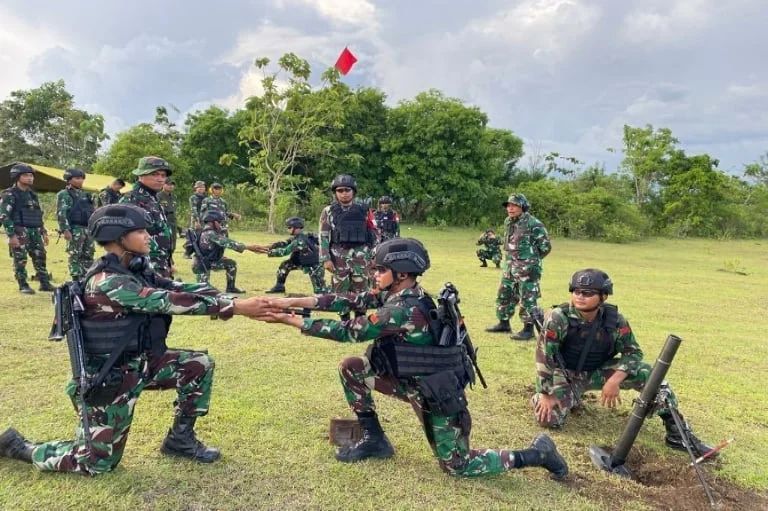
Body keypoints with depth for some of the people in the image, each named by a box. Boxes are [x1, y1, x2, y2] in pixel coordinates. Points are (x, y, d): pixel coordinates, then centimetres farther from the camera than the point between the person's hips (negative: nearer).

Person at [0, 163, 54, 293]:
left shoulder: (32, 194, 17)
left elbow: (39, 215, 23)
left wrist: (43, 232, 18)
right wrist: (12, 235, -20)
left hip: (35, 232, 7)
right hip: (19, 232, -7)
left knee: (40, 257, 6)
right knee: (20, 260, -2)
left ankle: (45, 283, 12)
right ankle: (23, 286, 6)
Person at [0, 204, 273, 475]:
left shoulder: (137, 269, 0)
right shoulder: (106, 282, -27)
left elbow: (182, 289, -7)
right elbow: (170, 302, -34)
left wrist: (235, 303, -21)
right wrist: (236, 307, -35)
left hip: (140, 362, 8)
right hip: (108, 379, -8)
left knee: (200, 364, -2)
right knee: (97, 463, 4)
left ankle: (180, 438, 14)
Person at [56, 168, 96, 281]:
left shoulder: (86, 194, 18)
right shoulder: (64, 194, -3)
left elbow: (92, 212, 22)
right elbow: (61, 213, -11)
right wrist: (65, 230, -19)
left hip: (89, 229, 7)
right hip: (75, 230, -7)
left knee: (88, 256, 9)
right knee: (75, 257, -3)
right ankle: (76, 281, 0)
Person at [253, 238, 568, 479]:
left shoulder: (403, 311, -31)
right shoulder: (396, 294, -3)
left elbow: (349, 332, -26)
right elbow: (351, 301, -4)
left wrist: (292, 321, -21)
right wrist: (293, 301, -9)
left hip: (437, 394, -9)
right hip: (412, 381, 9)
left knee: (457, 466, 4)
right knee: (351, 368, 1)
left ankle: (537, 454, 17)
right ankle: (374, 439, 16)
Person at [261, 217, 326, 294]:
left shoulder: (300, 240, -28)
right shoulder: (296, 237, 2)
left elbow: (285, 251, -28)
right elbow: (283, 244, 0)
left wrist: (269, 252, -22)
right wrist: (269, 247, -13)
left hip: (314, 266, -10)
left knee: (319, 292, -17)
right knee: (285, 265, 5)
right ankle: (279, 287, 17)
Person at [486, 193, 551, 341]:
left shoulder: (533, 224, -14)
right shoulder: (508, 222, 9)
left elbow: (546, 246, -8)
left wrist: (531, 260, 0)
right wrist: (510, 258, 15)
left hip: (527, 269, -8)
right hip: (509, 267, 8)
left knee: (527, 300, -3)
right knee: (504, 295, 14)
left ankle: (528, 329, 6)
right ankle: (504, 323, 27)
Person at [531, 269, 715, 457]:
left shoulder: (615, 320, -16)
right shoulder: (558, 318, -24)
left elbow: (633, 352, -7)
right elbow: (544, 357, -19)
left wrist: (614, 380, -23)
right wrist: (546, 394, -17)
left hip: (599, 372, 2)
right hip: (566, 374, -2)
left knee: (647, 373, -20)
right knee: (548, 419, -22)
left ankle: (677, 432, -6)